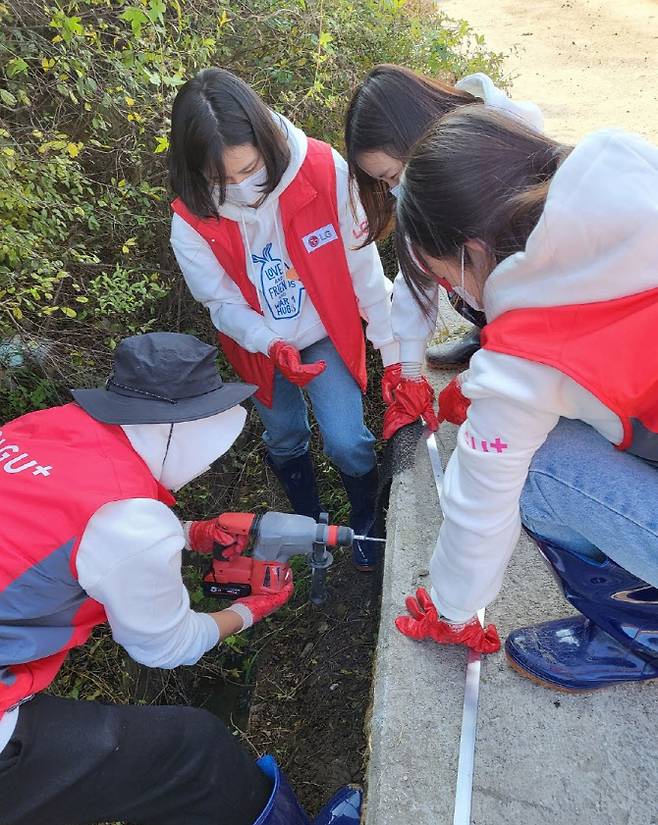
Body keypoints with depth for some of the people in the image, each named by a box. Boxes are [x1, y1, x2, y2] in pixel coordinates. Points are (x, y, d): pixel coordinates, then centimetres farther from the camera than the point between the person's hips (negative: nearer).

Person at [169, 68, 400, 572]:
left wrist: (393, 351, -14)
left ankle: (367, 519, 26)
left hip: (328, 331, -1)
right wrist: (274, 346, -30)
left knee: (346, 440, -9)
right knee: (285, 440, 17)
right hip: (260, 345, 2)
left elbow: (364, 267, -19)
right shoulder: (191, 219, -22)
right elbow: (223, 304, -12)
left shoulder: (323, 169, -25)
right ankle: (309, 522, 47)